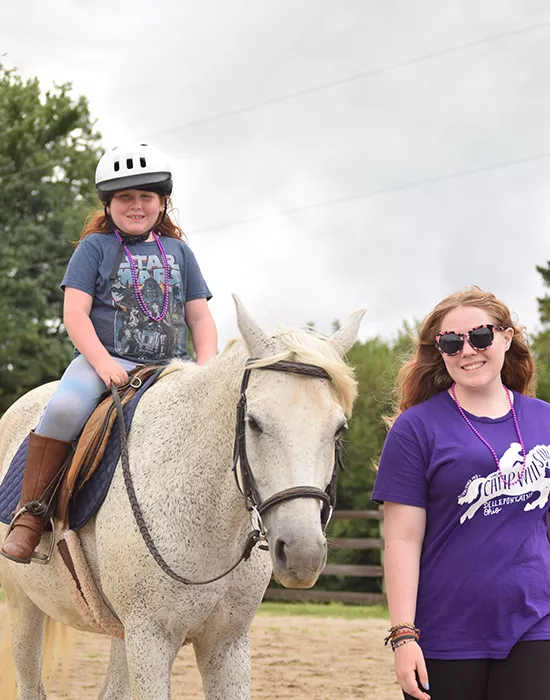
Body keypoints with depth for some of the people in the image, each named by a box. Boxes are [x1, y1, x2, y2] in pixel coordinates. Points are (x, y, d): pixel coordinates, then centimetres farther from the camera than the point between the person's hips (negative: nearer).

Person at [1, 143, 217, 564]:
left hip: (170, 365, 3)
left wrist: (207, 369, -4)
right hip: (105, 358, -3)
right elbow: (75, 312, -2)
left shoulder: (178, 252, 17)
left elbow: (200, 318, 14)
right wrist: (102, 362, -18)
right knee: (65, 408, -34)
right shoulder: (96, 247, 7)